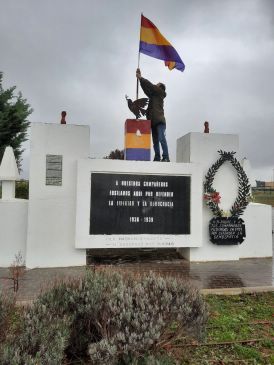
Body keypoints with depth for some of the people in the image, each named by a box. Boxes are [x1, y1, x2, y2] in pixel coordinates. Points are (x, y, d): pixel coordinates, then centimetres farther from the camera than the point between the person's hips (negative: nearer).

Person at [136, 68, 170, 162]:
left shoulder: (160, 92, 9)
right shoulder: (152, 94, 26)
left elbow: (151, 85, 0)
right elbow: (146, 88, 15)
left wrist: (141, 78, 3)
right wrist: (140, 78, 6)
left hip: (159, 120, -7)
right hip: (153, 121, 7)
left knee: (161, 139, -16)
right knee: (155, 141, 3)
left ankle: (166, 157, -17)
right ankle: (157, 157, 4)